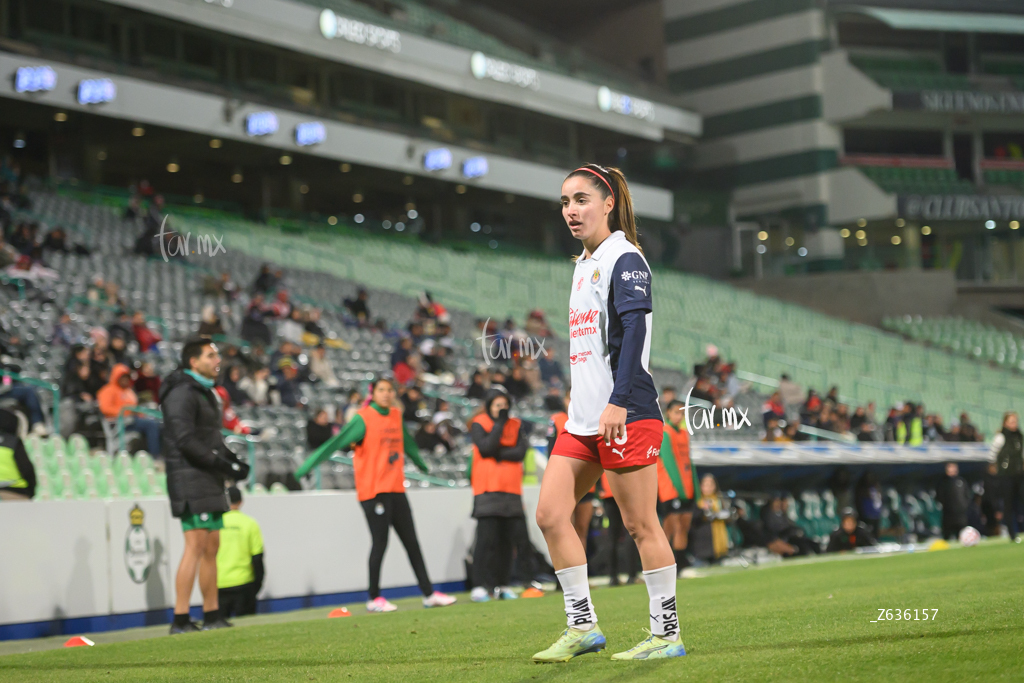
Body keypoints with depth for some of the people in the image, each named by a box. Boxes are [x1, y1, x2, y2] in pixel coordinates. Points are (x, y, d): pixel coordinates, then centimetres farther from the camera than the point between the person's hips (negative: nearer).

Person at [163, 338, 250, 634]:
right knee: (196, 546, -13)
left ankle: (212, 617, 16)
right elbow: (186, 441, -20)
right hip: (191, 480, -10)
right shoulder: (183, 393, -12)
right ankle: (180, 620, -12)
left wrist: (234, 461, 8)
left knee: (211, 547, 11)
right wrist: (224, 465, -19)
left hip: (209, 483, 10)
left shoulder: (205, 393, 21)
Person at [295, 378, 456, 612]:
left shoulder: (396, 415, 11)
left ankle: (428, 593, 15)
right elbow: (337, 443, -17)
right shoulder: (363, 418, -9)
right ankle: (374, 598, 8)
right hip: (373, 490, -7)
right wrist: (307, 466, -25)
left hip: (396, 489, 7)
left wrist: (421, 464, 44)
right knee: (380, 542, -4)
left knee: (412, 542, 9)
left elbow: (407, 442, 29)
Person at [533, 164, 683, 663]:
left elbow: (634, 331, -17)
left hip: (626, 414, -9)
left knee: (640, 525, -5)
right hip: (583, 418, 9)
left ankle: (667, 634, 5)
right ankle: (582, 626, 9)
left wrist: (618, 401, -25)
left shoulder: (624, 258, -7)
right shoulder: (584, 264, 19)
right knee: (550, 514, 2)